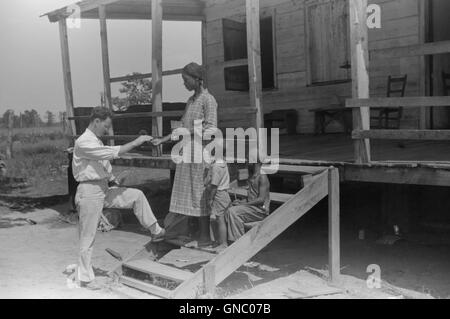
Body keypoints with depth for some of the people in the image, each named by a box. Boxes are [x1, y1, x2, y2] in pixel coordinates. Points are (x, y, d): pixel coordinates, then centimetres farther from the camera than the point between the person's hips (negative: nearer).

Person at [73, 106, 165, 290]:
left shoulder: (97, 141, 13)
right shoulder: (83, 142, -17)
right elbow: (112, 152, -26)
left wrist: (113, 179, 11)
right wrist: (135, 143, -20)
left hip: (104, 190, 9)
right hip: (89, 192, -9)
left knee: (137, 195, 4)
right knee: (88, 237, 1)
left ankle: (155, 231, 13)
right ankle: (85, 278, 14)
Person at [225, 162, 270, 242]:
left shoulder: (262, 177, -13)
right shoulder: (251, 177, 15)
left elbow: (261, 199, -20)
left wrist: (243, 203, -18)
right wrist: (241, 201, 1)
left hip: (260, 210, -9)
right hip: (251, 207, 9)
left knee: (233, 212, -24)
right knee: (229, 210, -8)